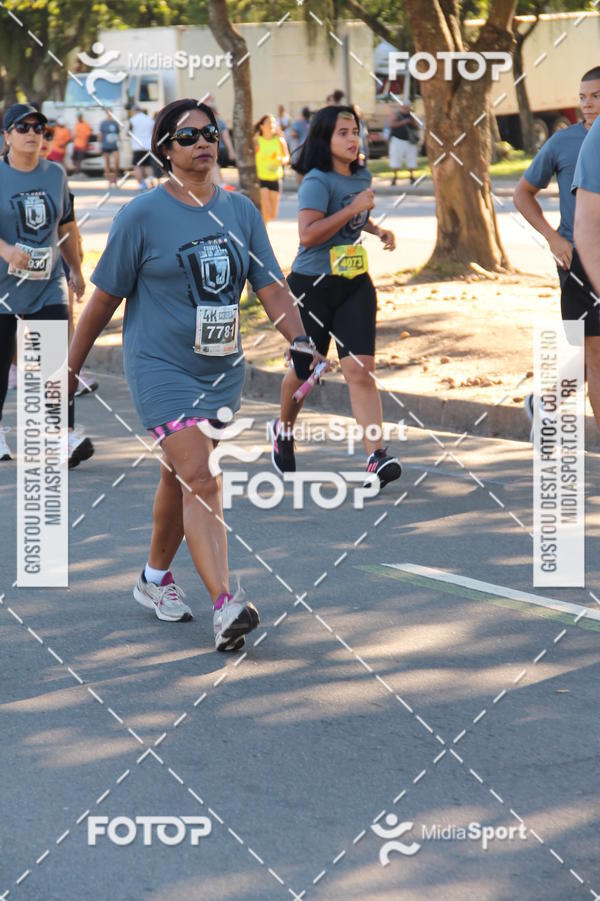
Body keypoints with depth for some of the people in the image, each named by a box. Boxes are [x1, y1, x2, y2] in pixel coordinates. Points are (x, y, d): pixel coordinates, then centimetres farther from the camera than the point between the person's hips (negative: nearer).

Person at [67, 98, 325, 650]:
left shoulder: (241, 211, 5)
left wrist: (299, 341, -11)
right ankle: (226, 608, -25)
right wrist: (70, 370, 2)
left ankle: (156, 579, 39)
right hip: (160, 367, -5)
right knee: (200, 480, -17)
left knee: (183, 476, 17)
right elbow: (104, 299, -2)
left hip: (221, 369, 5)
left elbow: (271, 288, 5)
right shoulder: (142, 216, -8)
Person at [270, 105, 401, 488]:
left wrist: (378, 230, 13)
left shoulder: (362, 177, 9)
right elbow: (308, 233, -27)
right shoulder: (317, 182, -15)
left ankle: (376, 456, -17)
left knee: (360, 370, -9)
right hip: (312, 286, -5)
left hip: (355, 286, 5)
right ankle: (284, 430, 39)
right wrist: (353, 208, -24)